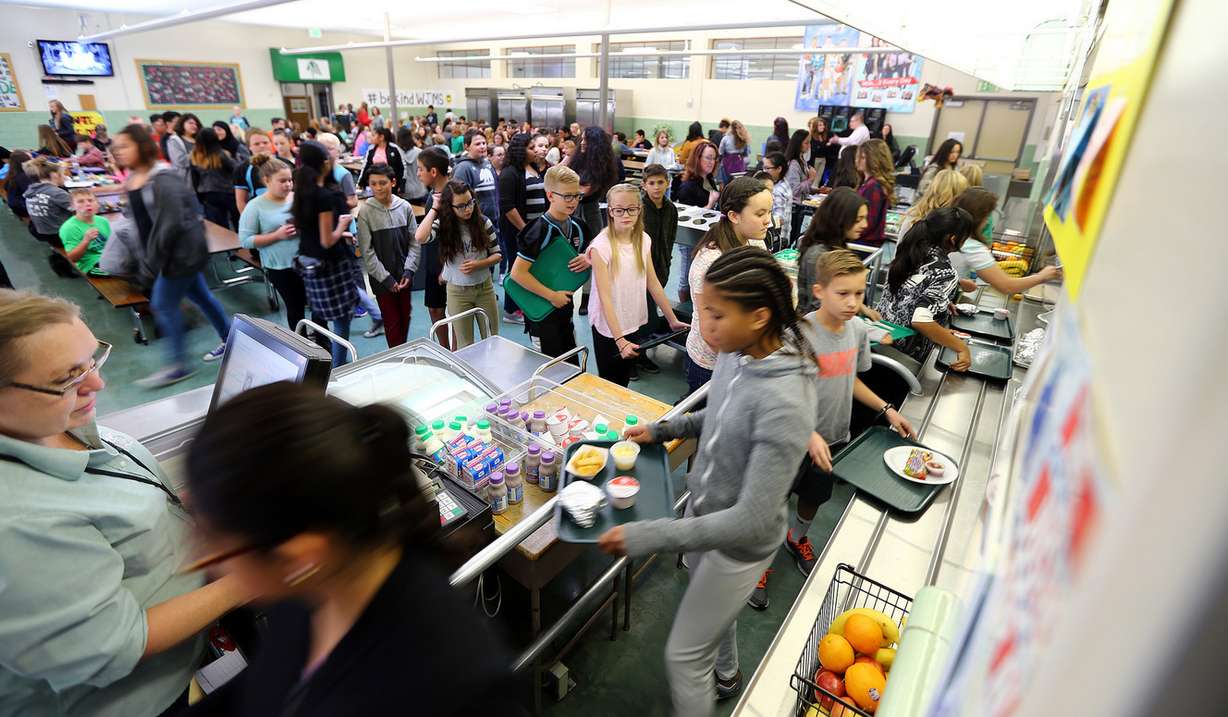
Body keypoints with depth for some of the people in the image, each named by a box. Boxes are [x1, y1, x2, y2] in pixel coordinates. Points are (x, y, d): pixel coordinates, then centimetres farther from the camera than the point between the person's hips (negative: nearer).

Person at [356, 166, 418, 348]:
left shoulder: (405, 207, -2)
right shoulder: (366, 211, -8)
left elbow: (414, 242, 3)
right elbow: (366, 251, -7)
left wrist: (409, 270, -6)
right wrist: (385, 278, -11)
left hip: (404, 276, 3)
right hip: (381, 278, -3)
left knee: (405, 316, 14)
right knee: (392, 321, 1)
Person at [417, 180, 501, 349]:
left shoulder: (483, 222, -6)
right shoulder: (443, 225, -9)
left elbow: (497, 254, 1)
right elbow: (420, 237, -29)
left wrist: (478, 264, -17)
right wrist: (434, 209, -19)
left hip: (485, 287, 1)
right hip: (457, 291, -1)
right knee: (465, 345, 9)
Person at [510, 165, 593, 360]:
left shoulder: (578, 226, -1)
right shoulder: (540, 231, -21)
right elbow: (518, 272, -25)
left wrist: (589, 260, -9)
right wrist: (551, 295, -23)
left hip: (566, 306, 7)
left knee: (572, 364, 18)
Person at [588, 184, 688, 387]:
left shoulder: (644, 240, -2)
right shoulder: (601, 246, -19)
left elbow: (653, 284, 5)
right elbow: (605, 297, -23)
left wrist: (673, 320, 6)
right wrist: (619, 339, -29)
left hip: (635, 324, 5)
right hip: (609, 328, -5)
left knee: (624, 384, 19)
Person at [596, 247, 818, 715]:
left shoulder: (784, 404, -36)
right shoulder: (736, 354, -13)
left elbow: (752, 520, -32)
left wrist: (648, 536, -31)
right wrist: (663, 430, 1)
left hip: (739, 544, -7)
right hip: (704, 510, 8)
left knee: (683, 656, 10)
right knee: (713, 606, 33)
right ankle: (725, 676, 64)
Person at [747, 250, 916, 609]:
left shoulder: (858, 330, -4)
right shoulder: (801, 334, -25)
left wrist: (886, 409, 3)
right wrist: (809, 435, -32)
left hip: (835, 438, 7)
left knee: (814, 497, 27)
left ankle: (797, 539, 55)